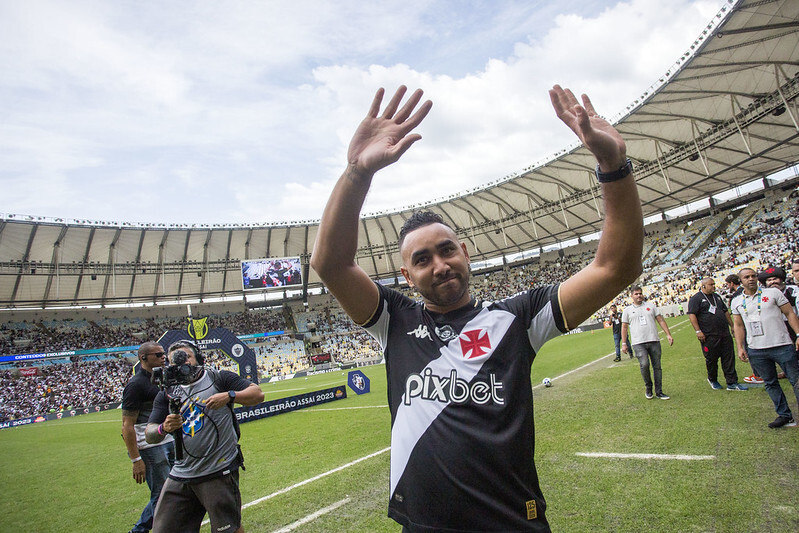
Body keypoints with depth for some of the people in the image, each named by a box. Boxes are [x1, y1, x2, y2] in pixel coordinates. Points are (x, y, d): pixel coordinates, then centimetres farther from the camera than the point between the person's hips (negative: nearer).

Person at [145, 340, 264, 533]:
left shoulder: (218, 378, -1)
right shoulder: (167, 394, 11)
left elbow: (257, 394, -7)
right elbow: (150, 435, 6)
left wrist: (229, 395, -23)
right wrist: (163, 428, -16)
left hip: (219, 473, -4)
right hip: (180, 476, 5)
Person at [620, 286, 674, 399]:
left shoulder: (651, 305, 13)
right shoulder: (627, 310, 9)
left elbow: (661, 320, 13)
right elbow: (624, 327, 10)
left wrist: (668, 334, 3)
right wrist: (624, 343, 5)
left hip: (654, 341, 2)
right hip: (638, 343, -2)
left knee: (657, 366, 4)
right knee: (644, 364, -18)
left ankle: (659, 392, 15)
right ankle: (648, 388, 4)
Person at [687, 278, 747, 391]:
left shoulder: (717, 297, 18)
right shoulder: (696, 299, -6)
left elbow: (726, 312, 25)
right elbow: (691, 315, -13)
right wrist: (698, 331, -18)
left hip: (725, 334, 6)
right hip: (709, 336, -6)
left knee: (729, 358, 5)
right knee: (711, 359, 4)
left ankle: (732, 383, 11)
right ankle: (712, 380, 24)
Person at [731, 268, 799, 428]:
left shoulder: (773, 292, 2)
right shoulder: (737, 301, 8)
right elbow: (738, 325, 12)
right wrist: (740, 347, 5)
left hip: (782, 345, -2)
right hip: (756, 350, 3)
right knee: (770, 383, 11)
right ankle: (784, 415, 23)